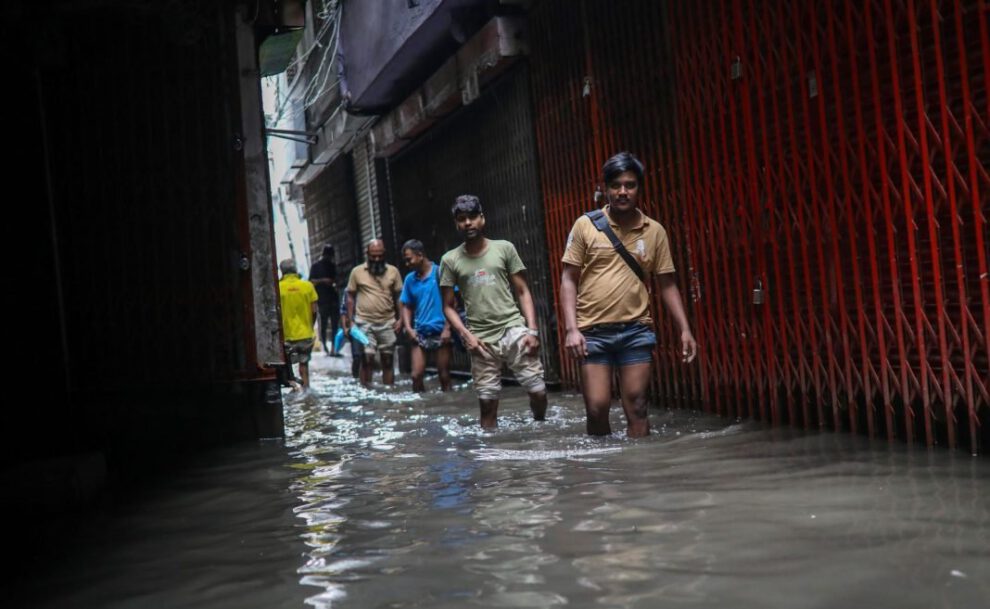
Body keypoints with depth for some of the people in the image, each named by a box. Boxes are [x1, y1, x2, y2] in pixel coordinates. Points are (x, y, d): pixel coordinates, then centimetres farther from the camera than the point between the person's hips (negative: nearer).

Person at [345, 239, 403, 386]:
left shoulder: (393, 271, 4)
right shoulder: (357, 271, 2)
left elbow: (399, 297, 7)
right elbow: (350, 297, 6)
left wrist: (400, 319, -2)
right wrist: (350, 321, 0)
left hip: (387, 323, 2)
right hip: (364, 323, -2)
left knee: (388, 360, 6)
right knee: (367, 359, -5)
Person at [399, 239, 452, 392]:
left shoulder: (439, 272, -6)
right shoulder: (410, 279, 9)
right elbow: (406, 306, 17)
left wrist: (447, 328, -12)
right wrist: (408, 328, 2)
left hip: (440, 332, -4)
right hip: (420, 333, 4)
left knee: (444, 376, 2)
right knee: (416, 375, -2)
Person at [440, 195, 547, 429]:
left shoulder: (504, 248, 5)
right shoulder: (450, 260, 6)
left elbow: (523, 292, 5)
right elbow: (448, 306, 9)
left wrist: (532, 329, -6)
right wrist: (466, 334, -6)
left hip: (513, 329, 0)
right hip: (481, 338, 1)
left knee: (538, 390, -6)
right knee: (487, 402, 2)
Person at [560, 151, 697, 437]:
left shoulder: (654, 231, 5)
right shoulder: (586, 225, -1)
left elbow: (667, 284, 10)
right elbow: (568, 279, 0)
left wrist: (685, 329, 2)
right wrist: (571, 328, -10)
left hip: (636, 331, 1)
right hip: (593, 331, -1)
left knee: (636, 407, 1)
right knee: (597, 408, -2)